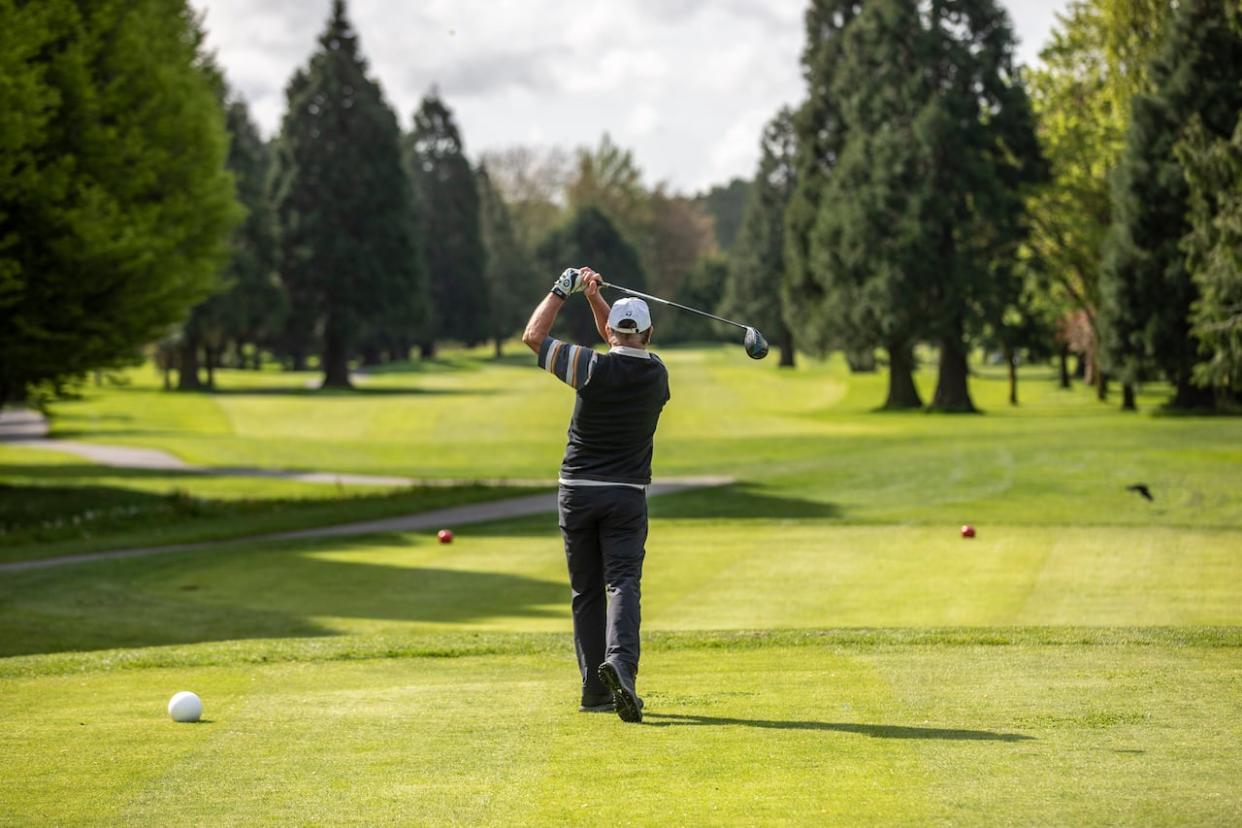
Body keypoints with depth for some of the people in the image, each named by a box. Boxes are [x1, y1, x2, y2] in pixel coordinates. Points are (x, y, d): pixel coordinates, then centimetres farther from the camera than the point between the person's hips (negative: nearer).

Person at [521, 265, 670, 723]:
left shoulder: (594, 367, -10)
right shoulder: (656, 373, 1)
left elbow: (533, 336, -2)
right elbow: (627, 348, 22)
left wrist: (563, 288, 7)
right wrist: (594, 297, 15)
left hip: (577, 491, 0)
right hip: (627, 495, 0)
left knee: (586, 591, 9)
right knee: (623, 582, -8)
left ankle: (595, 689, 10)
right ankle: (619, 660, -35)